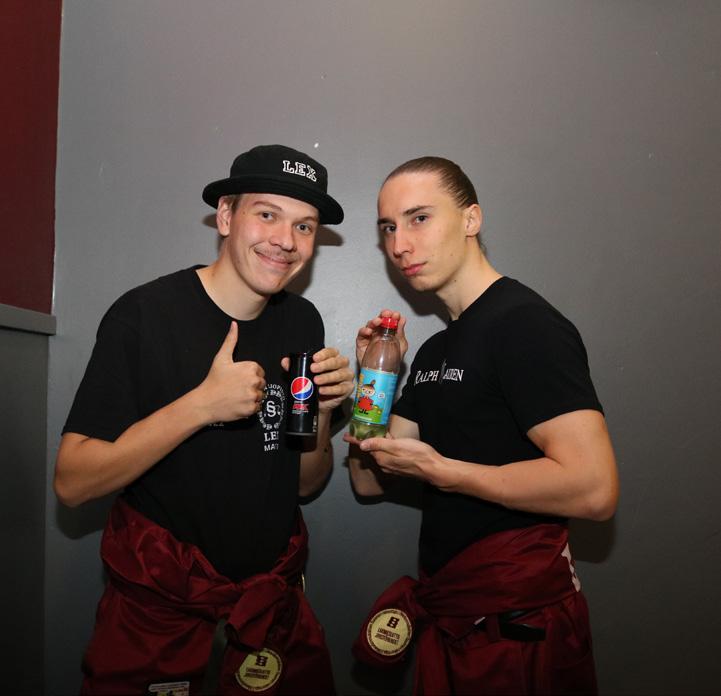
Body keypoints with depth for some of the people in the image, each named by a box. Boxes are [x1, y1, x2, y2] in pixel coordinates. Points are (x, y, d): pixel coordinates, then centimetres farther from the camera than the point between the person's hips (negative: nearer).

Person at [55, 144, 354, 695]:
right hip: (158, 602, -4)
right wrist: (202, 405, -30)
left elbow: (303, 482, 4)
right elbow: (73, 483, -21)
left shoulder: (304, 323, -3)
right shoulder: (145, 314, -17)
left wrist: (322, 410, -15)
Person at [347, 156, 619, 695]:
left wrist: (438, 470, -19)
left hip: (515, 623, -8)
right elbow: (368, 482, 9)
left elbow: (593, 488, -27)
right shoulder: (435, 351, 9)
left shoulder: (524, 323, -17)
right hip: (445, 610, 8)